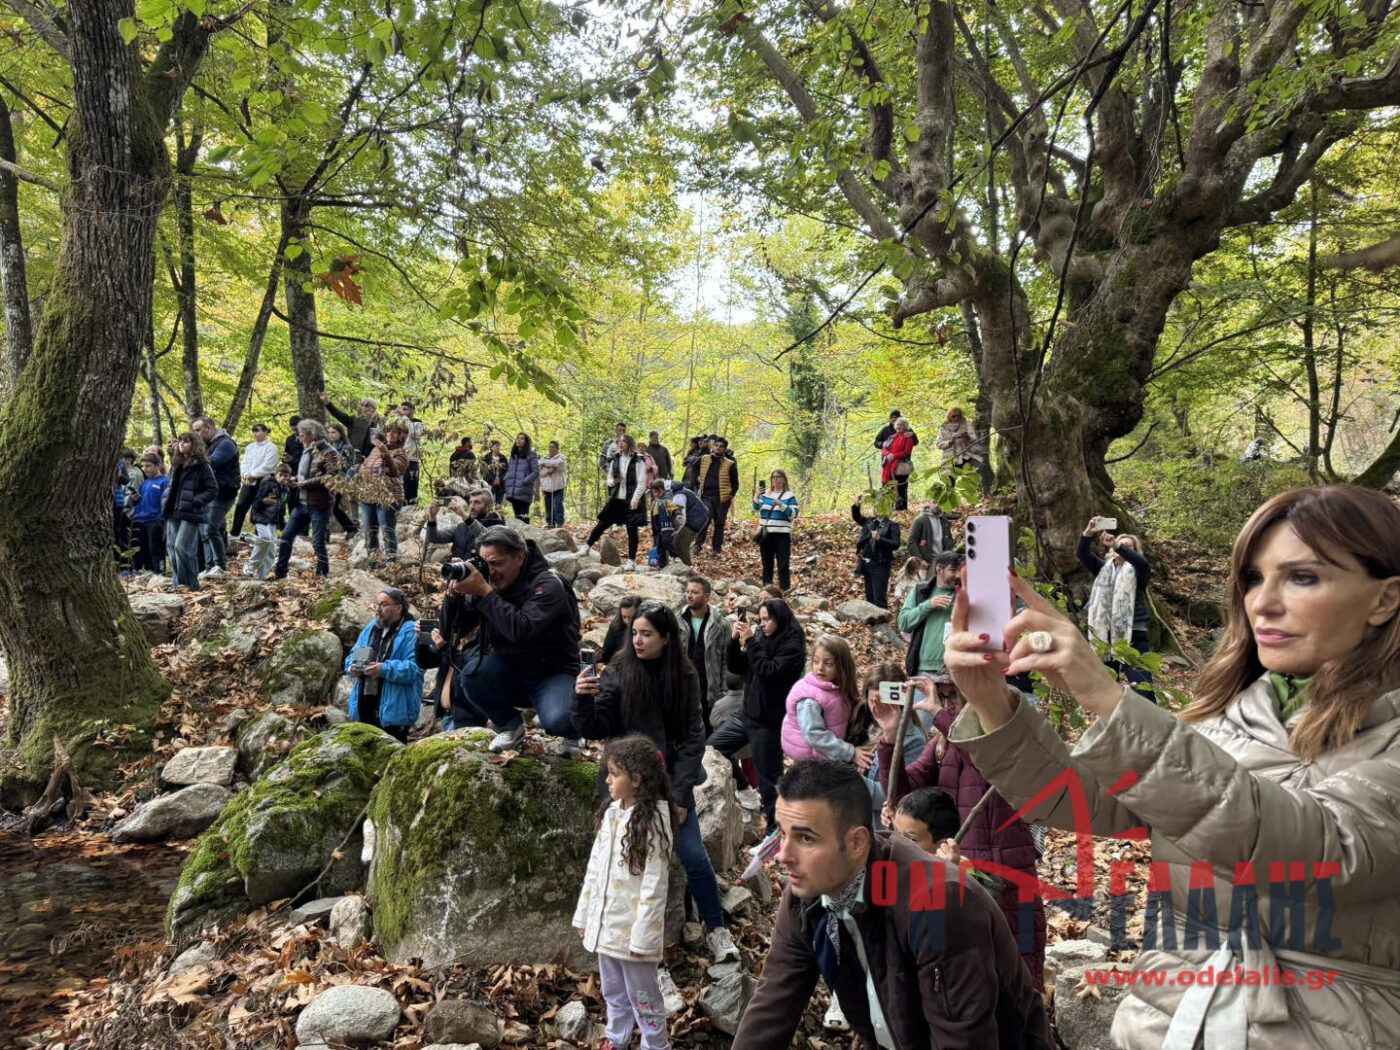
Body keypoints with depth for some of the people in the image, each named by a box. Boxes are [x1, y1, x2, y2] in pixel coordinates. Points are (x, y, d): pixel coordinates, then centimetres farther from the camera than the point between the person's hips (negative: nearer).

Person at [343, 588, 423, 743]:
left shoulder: (410, 633, -9)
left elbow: (414, 667, -19)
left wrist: (385, 669, -27)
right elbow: (352, 656, 20)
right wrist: (353, 667, -3)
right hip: (365, 707, 7)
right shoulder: (370, 628, 16)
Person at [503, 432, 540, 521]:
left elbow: (536, 472, -8)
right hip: (513, 492, 6)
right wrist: (507, 482, 6)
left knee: (524, 517, -6)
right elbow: (508, 470, 21)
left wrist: (524, 482, -16)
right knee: (517, 516, 10)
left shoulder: (531, 455, -2)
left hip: (524, 493, -6)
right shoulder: (513, 455, 17)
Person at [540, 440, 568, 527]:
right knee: (548, 506, 2)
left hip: (558, 486, -4)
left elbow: (557, 463, -15)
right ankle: (550, 523, 9)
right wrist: (547, 471, -13)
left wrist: (545, 463, -4)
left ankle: (560, 523, -12)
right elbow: (539, 472, 7)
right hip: (546, 486, 4)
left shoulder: (562, 458, 7)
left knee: (557, 505, -13)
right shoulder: (544, 458, 18)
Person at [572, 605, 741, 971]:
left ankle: (716, 929, 24)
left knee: (695, 857, 1)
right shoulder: (618, 674, -7)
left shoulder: (684, 677, -2)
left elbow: (692, 737, -1)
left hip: (673, 782, 1)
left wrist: (680, 792, -7)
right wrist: (583, 700, -28)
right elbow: (595, 729, -8)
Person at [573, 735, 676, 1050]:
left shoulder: (653, 822, -19)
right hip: (605, 924, 7)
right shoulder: (612, 813, 4)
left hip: (633, 928, -7)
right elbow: (595, 867, 10)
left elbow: (654, 885, -19)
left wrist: (643, 937, -19)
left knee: (643, 997, 8)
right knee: (613, 992, 23)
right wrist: (584, 915, 12)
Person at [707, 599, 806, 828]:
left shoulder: (792, 645, -13)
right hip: (748, 714, 7)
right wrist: (735, 639, -6)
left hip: (770, 721, -7)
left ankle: (774, 826, 17)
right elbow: (735, 667, 8)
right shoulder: (762, 638, 7)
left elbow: (770, 672, -26)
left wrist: (751, 642, -21)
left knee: (768, 778, 2)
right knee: (711, 748, 10)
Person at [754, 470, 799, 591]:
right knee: (767, 564, 10)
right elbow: (756, 508, 2)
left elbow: (794, 514, -8)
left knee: (783, 565, -6)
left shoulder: (789, 495, 0)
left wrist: (782, 505, -20)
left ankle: (785, 591, -6)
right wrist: (757, 496, -14)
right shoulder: (766, 494, 13)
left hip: (781, 534, -4)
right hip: (765, 533, 4)